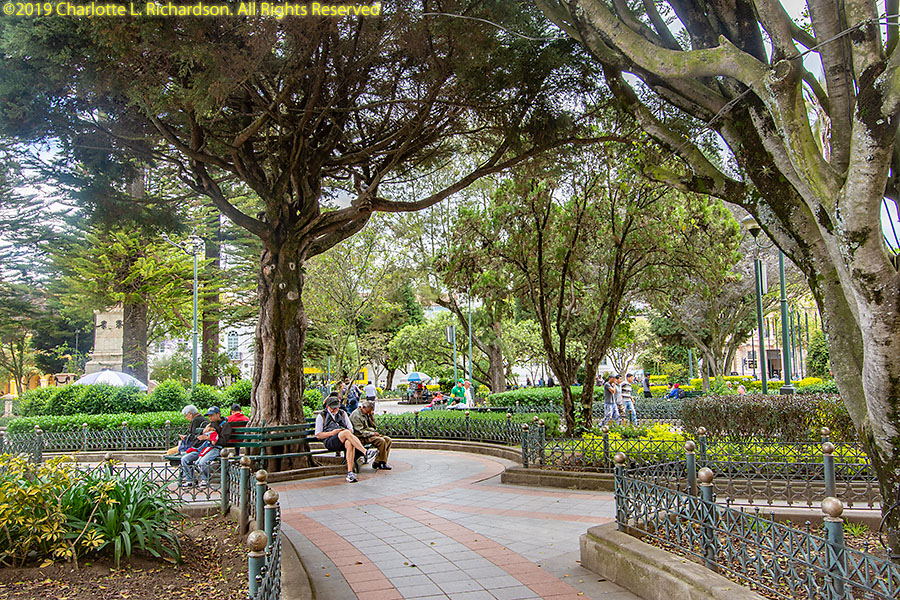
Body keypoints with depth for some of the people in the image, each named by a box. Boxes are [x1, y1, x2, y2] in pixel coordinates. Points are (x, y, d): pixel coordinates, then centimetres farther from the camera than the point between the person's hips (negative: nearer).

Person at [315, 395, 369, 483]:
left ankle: (350, 473, -41)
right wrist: (332, 433, -8)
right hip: (330, 441, -3)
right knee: (346, 432, -35)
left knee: (350, 444, -36)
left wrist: (349, 432, -3)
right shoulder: (321, 416, 14)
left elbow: (351, 429, 22)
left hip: (344, 440, 3)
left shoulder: (342, 413, 25)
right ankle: (365, 452, -44)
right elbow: (318, 435, 7)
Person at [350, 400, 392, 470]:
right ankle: (381, 463, -14)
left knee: (388, 440, -4)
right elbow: (360, 432, -19)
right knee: (382, 441, -27)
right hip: (362, 437, -10)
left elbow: (373, 426, 17)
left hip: (369, 434, 10)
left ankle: (378, 462, -7)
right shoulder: (356, 415, -14)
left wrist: (371, 415, 4)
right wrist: (373, 433, -16)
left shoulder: (366, 414, 15)